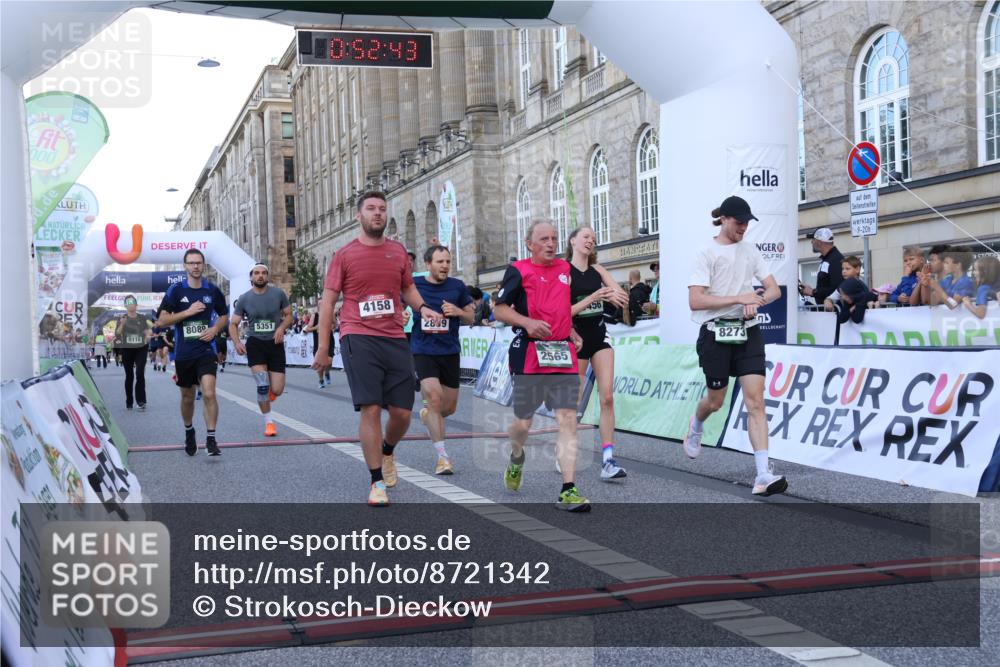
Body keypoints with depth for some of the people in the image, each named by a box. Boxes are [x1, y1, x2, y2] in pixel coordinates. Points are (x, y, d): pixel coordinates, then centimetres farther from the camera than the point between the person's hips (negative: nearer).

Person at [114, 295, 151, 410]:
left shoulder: (142, 318, 6)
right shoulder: (122, 318, 1)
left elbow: (147, 331, 14)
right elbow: (117, 334, -8)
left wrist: (148, 335, -6)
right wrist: (122, 324, -22)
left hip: (141, 348, 0)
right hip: (127, 349, 0)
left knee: (140, 373, -12)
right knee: (129, 375, 7)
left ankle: (141, 400, -11)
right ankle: (129, 402, 16)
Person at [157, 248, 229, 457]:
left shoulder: (213, 290, 2)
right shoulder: (176, 290, -2)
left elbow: (224, 315, 16)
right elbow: (161, 320, -6)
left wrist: (215, 329, -4)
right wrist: (188, 312, -16)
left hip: (205, 350, -1)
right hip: (183, 352, 1)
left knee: (209, 394, -18)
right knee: (187, 397, 15)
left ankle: (211, 439, -12)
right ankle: (189, 432, 39)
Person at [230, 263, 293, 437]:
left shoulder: (278, 293, -3)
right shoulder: (244, 298, -2)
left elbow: (288, 315, 8)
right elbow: (233, 324, 4)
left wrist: (282, 327, -13)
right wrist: (237, 342, -14)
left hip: (275, 343, 1)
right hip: (255, 344, 0)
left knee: (277, 390, -4)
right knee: (262, 385, -13)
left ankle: (270, 391, 36)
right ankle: (269, 422, 4)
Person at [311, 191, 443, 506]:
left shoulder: (398, 252, 12)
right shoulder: (344, 255, 2)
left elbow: (408, 288, 23)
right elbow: (327, 301, 3)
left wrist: (422, 307, 0)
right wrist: (323, 348, -1)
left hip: (395, 339, 4)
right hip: (359, 338, -3)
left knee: (402, 412, 3)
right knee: (370, 409, -8)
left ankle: (387, 452, 37)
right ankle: (377, 482, 2)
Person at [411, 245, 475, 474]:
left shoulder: (457, 287, 3)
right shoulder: (414, 284, -2)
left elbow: (471, 317, 9)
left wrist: (458, 311, -11)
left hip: (450, 352, 3)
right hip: (423, 350, -3)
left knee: (449, 407, 9)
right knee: (434, 397, -18)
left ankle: (427, 415, 45)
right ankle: (442, 456, -11)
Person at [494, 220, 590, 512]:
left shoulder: (565, 268, 15)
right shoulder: (518, 271, -2)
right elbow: (499, 310, -3)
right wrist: (527, 323, -18)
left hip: (563, 357, 4)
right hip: (529, 356, -4)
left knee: (568, 419, -7)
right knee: (523, 421, 5)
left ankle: (568, 491, -8)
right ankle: (516, 458, 41)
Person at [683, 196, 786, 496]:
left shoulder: (750, 250, 10)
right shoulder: (707, 253, -6)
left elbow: (774, 289, 11)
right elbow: (695, 301, -16)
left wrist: (757, 300, -11)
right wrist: (739, 298, -21)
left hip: (747, 332, 3)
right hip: (716, 333, -3)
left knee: (756, 401, -9)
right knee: (716, 400, 10)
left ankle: (764, 475, -13)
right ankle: (696, 427, 48)